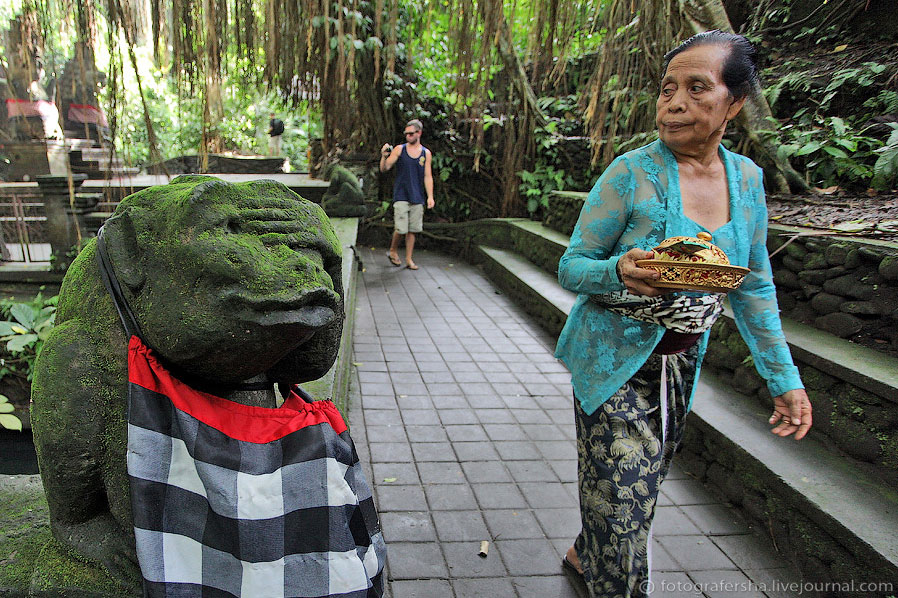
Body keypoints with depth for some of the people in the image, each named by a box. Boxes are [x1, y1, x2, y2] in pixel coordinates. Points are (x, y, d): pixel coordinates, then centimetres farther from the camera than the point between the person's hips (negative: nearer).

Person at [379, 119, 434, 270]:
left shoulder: (426, 153, 7)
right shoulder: (399, 149, 2)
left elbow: (428, 177, 6)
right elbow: (384, 169, -1)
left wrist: (430, 196, -3)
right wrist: (384, 156, -20)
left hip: (417, 198, 2)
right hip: (401, 196, -2)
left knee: (412, 230, 5)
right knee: (401, 229, -7)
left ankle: (409, 259, 15)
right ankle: (393, 251, 19)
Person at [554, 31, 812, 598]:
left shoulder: (747, 178, 0)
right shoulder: (631, 173, -15)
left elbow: (754, 286, 9)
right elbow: (571, 268, -11)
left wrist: (784, 375, 7)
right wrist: (620, 273, -33)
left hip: (681, 364, 5)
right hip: (615, 364, -5)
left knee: (642, 485, 19)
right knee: (623, 500, -5)